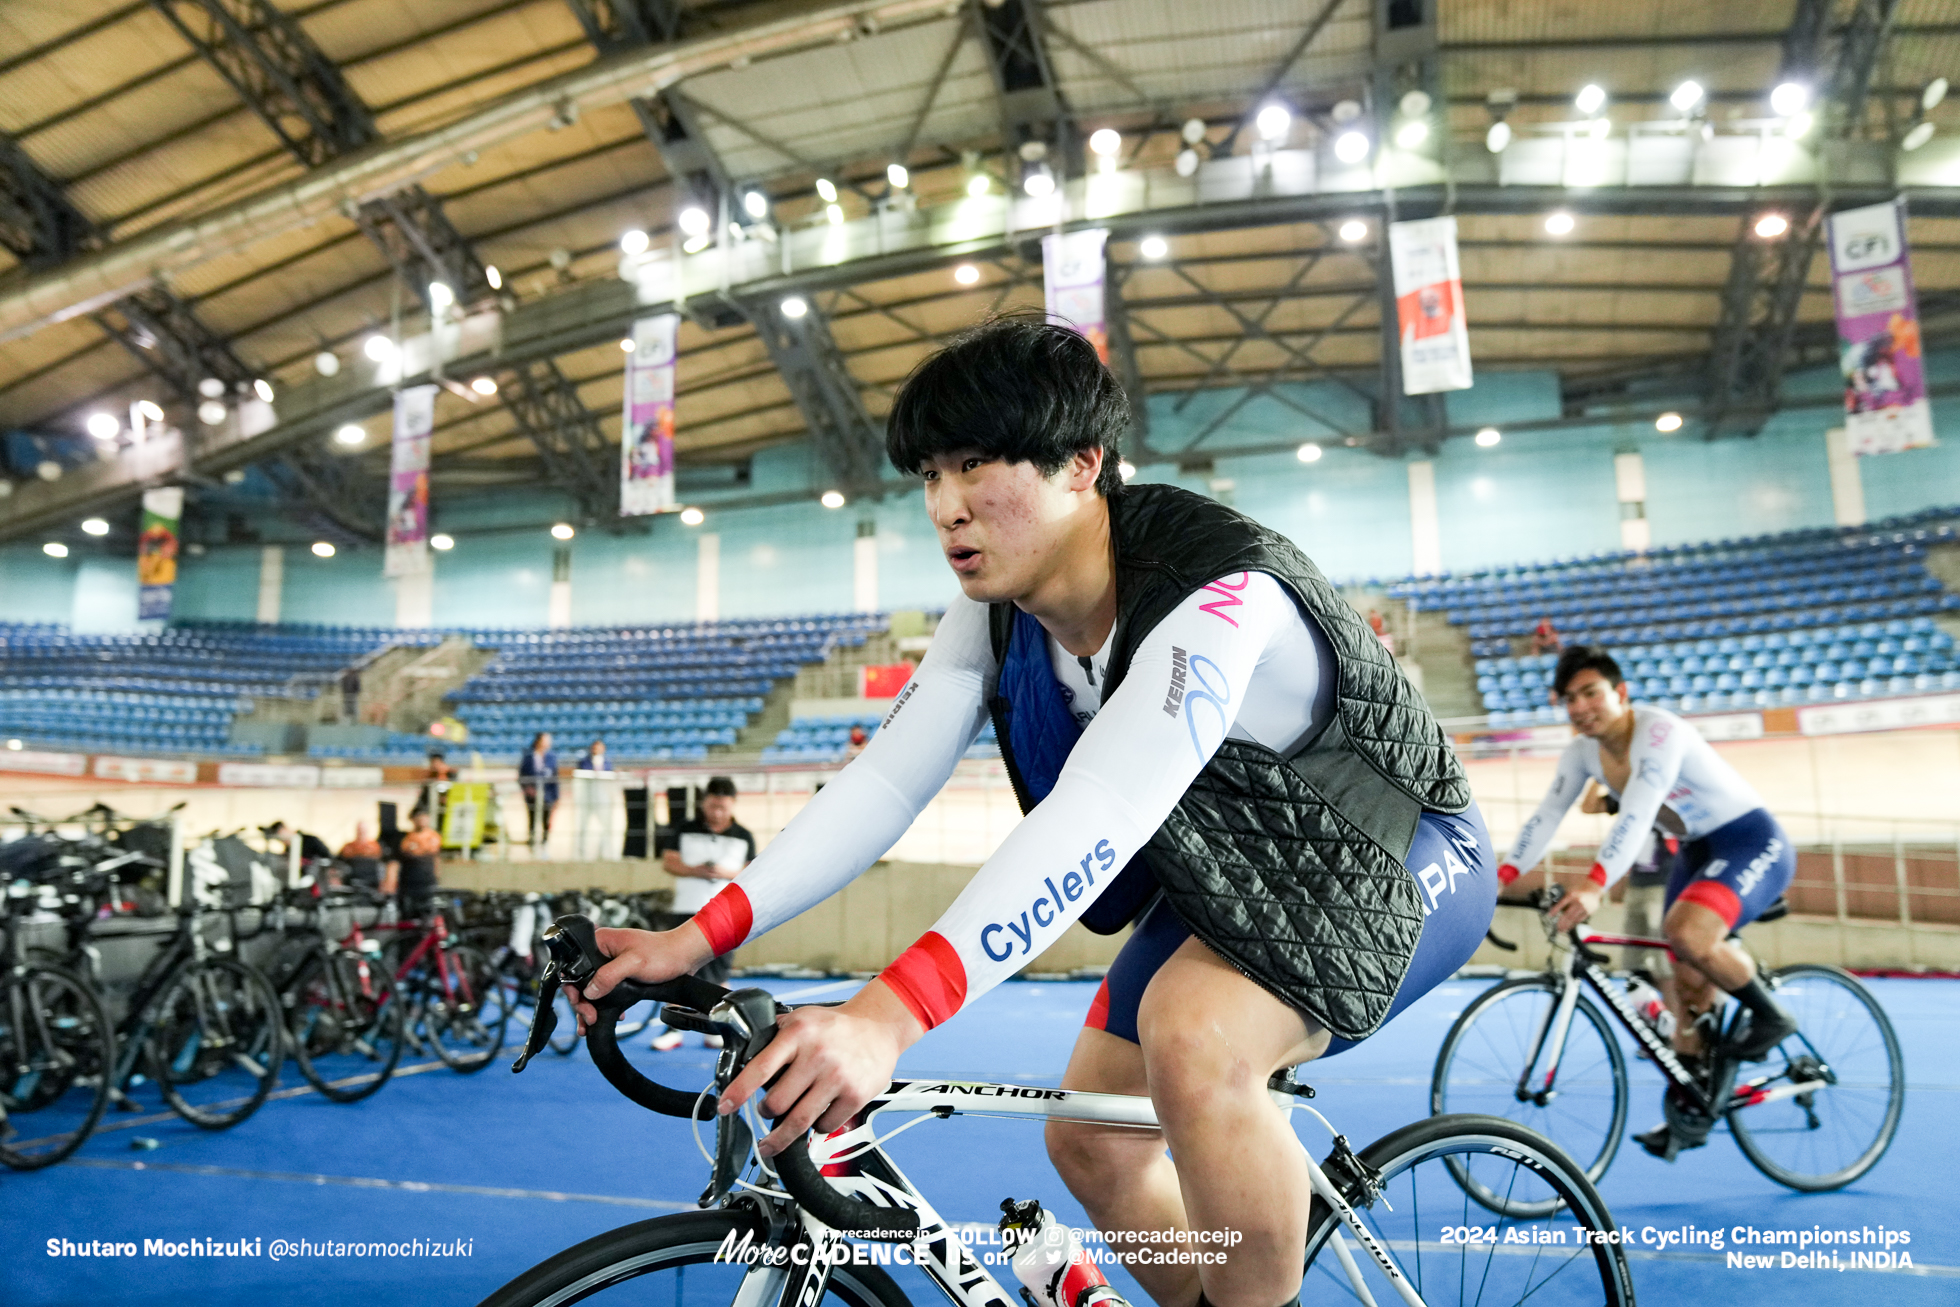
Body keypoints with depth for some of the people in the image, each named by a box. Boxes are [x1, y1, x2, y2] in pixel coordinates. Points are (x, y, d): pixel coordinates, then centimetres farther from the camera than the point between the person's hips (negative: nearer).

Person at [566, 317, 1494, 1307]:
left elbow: (1094, 819, -46)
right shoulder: (997, 612, -9)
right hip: (1224, 880, 7)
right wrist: (700, 936, -24)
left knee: (1193, 1037, -35)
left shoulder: (1218, 597, -34)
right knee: (1092, 1145, 6)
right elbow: (883, 781, -15)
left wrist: (891, 1013, -56)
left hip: (1393, 861, -7)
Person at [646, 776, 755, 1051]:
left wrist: (729, 873, -14)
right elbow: (668, 861, 2)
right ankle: (673, 1029, 9)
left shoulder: (744, 837, 6)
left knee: (718, 975, 4)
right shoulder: (685, 830, 5)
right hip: (686, 911, 0)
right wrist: (694, 871, -15)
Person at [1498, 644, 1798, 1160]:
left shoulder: (1659, 732, -28)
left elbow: (1637, 816, -40)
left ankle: (1770, 1015, -6)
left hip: (1753, 842, -7)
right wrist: (1499, 878, -17)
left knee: (1687, 931, -33)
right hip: (1696, 850, 7)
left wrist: (1593, 887, -51)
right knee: (1686, 981, 7)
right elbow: (1546, 816, -6)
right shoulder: (1583, 751, -5)